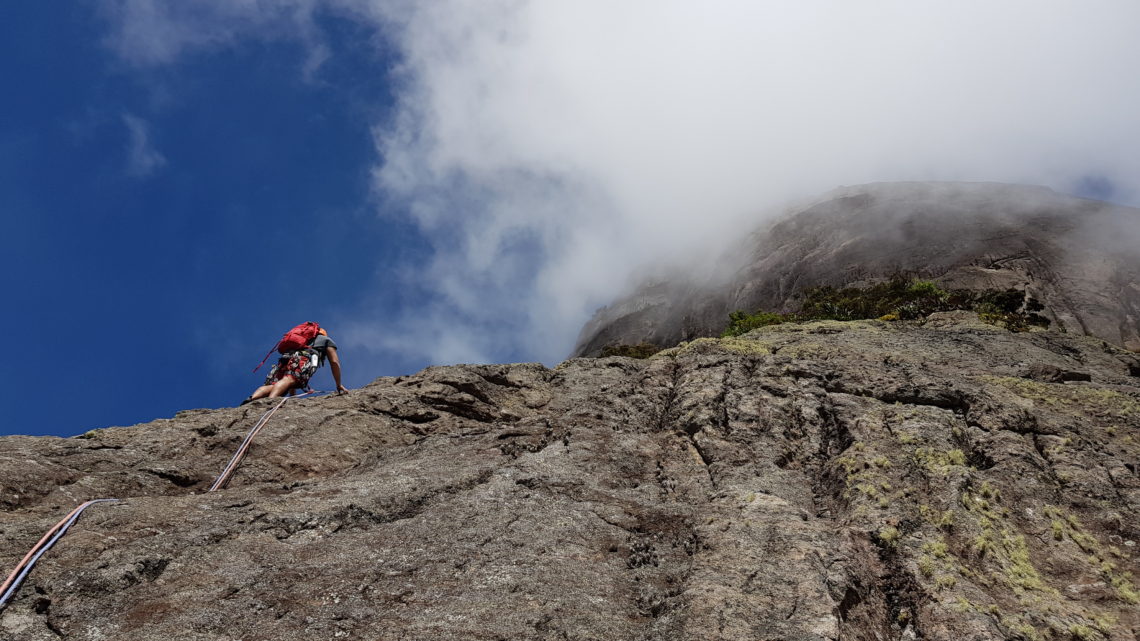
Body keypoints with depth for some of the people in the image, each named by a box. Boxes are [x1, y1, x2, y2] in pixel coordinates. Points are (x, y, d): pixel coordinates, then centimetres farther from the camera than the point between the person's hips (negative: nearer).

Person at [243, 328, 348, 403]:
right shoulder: (326, 339, 36)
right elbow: (334, 362, 21)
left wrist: (292, 396, 43)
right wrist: (339, 386, 25)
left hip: (285, 358, 5)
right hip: (305, 358, -5)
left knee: (271, 385, -13)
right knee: (289, 379, -30)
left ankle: (253, 398, -44)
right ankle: (270, 400, -58)